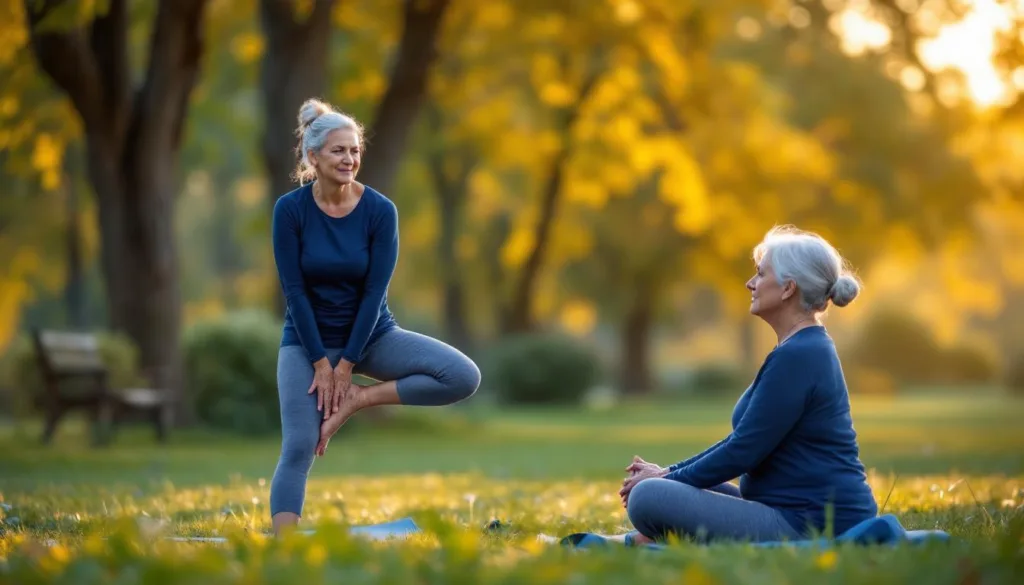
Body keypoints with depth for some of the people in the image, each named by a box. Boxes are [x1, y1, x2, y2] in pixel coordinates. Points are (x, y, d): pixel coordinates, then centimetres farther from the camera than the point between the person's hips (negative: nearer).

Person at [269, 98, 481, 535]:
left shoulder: (380, 210, -12)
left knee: (463, 377, -18)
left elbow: (375, 292, -12)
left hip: (371, 335, 2)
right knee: (299, 448, -16)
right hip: (307, 341, -2)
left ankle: (359, 400, -8)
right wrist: (322, 363, -15)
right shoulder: (290, 209, -13)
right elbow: (294, 290, -13)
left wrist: (346, 366, -14)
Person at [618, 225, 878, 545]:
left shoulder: (796, 356, -17)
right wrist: (669, 473, 10)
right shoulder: (804, 349, 15)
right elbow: (742, 442, 18)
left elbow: (743, 450, -17)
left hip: (810, 526, -10)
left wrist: (667, 481, -5)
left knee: (648, 499, -20)